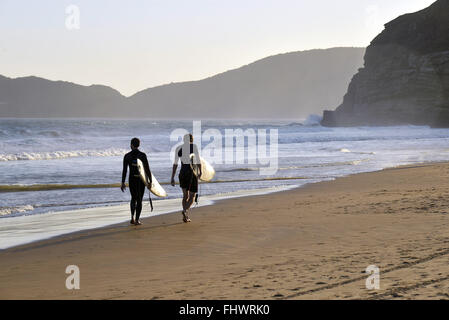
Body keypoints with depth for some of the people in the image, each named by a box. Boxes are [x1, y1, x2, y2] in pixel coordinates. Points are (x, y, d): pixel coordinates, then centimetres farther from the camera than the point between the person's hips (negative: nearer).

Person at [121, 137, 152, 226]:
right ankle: (137, 220, 3)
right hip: (141, 180, -1)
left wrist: (123, 183, 2)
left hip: (132, 180, 1)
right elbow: (147, 169, -7)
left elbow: (124, 170, -4)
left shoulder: (127, 156, -4)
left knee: (133, 198, 20)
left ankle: (132, 217, 7)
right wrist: (150, 181, -1)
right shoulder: (143, 155, -6)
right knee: (139, 200, 7)